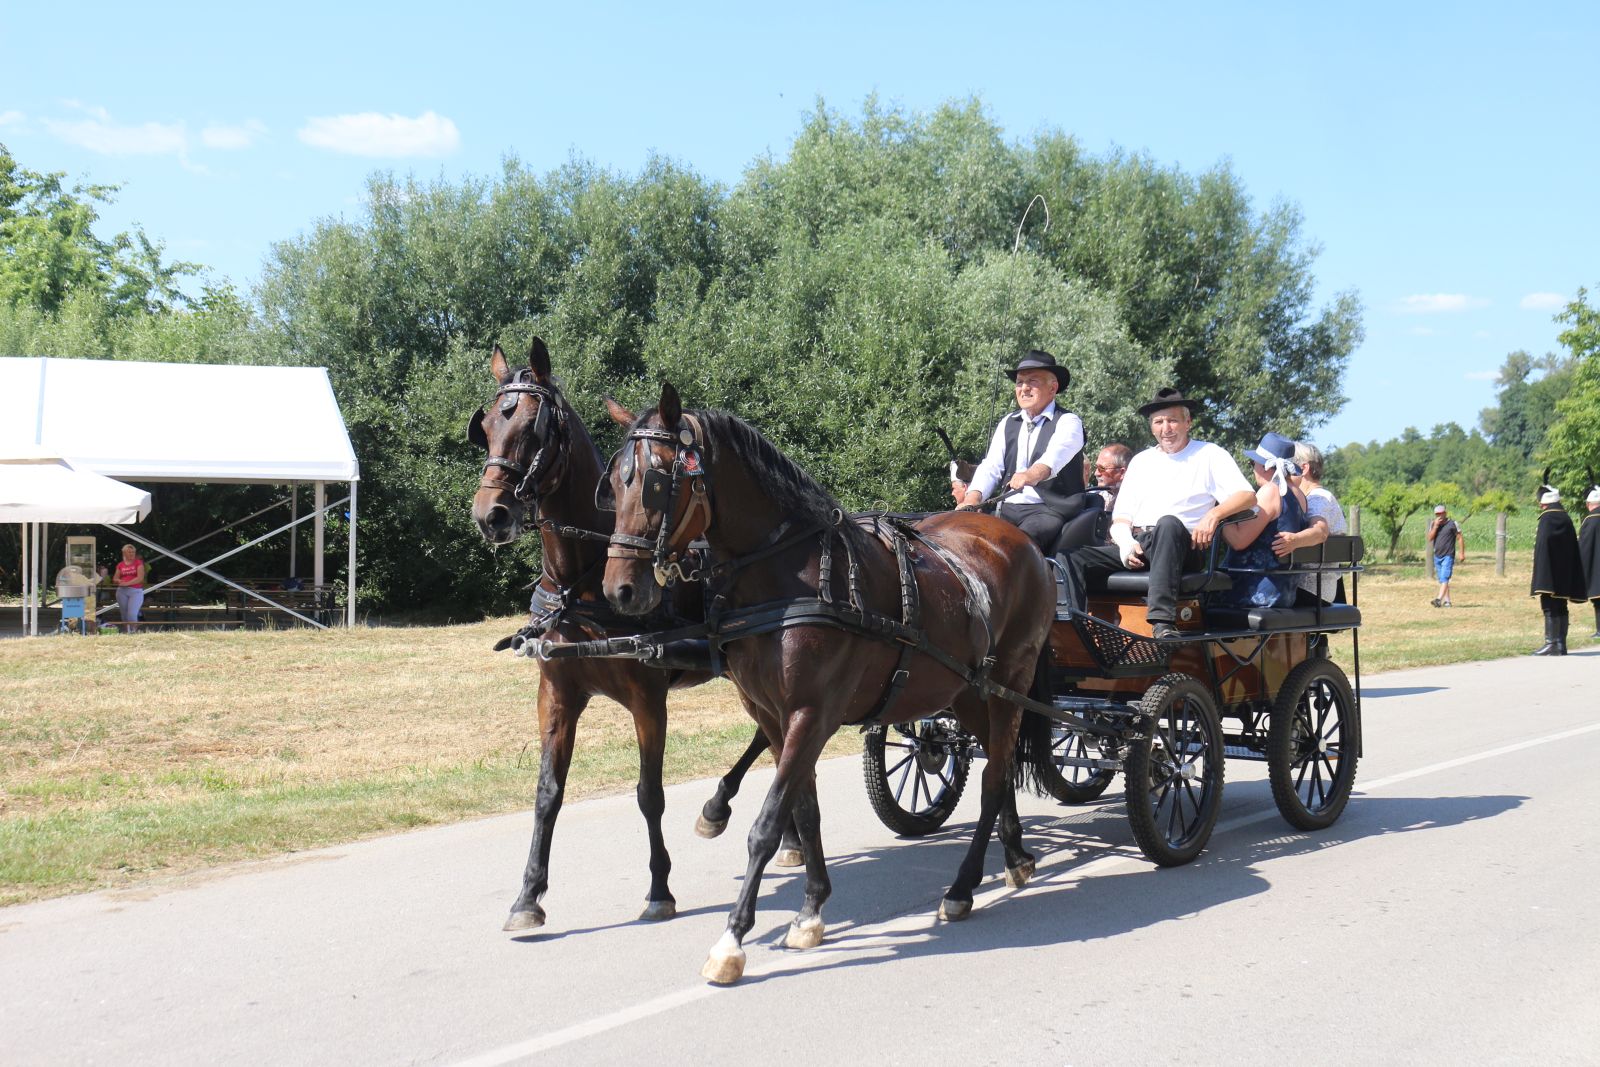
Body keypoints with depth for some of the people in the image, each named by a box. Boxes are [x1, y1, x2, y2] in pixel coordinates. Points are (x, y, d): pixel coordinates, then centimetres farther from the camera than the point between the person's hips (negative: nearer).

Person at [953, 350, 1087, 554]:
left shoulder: (1068, 422, 0)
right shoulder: (1007, 424, 18)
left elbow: (1055, 455, -22)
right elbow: (990, 467, 7)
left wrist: (1033, 474, -44)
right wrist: (972, 498, -13)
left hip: (1050, 509, -6)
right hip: (1008, 509, 6)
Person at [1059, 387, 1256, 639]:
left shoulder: (1209, 455, 13)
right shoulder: (1141, 461, 25)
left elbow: (1247, 495, 1)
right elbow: (1120, 518, 19)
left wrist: (1214, 514, -19)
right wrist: (1126, 542, -5)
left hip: (1180, 547, -4)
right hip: (1136, 546, 4)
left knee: (1168, 523, -41)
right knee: (1072, 557, -19)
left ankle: (1163, 622, -50)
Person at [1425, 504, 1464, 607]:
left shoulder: (1452, 524, -6)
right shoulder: (1433, 524, 8)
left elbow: (1460, 538, -4)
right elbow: (1430, 538, -3)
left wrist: (1461, 553, -8)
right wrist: (1435, 526, -12)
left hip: (1448, 556, -6)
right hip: (1437, 556, 6)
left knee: (1444, 578, -16)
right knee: (1442, 580, 11)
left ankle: (1439, 600, -28)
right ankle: (1447, 601, 18)